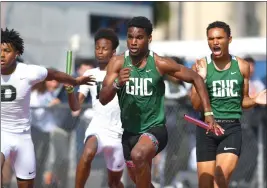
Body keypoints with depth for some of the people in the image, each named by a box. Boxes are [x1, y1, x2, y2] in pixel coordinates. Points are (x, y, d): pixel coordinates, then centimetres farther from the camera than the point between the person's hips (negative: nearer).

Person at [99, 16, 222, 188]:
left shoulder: (160, 64, -13)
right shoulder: (118, 63, -7)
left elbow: (196, 78, -2)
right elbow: (103, 99, -11)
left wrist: (208, 113, -8)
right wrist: (117, 83, -32)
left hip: (154, 129, -5)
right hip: (129, 132, 5)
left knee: (138, 155, -37)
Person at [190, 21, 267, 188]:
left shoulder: (242, 67, 4)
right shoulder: (200, 67, -1)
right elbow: (197, 106, -4)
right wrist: (201, 79, -16)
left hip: (232, 128, 0)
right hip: (207, 127, 0)